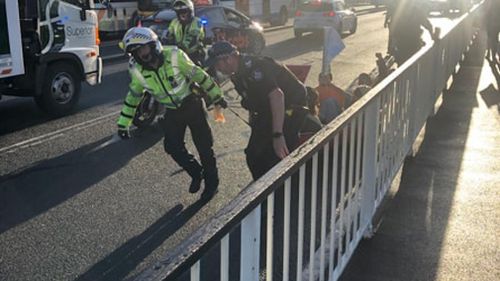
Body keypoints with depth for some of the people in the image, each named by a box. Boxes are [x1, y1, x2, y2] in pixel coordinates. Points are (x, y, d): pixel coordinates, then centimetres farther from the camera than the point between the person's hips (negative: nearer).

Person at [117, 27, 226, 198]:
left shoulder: (174, 56, -22)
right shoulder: (137, 70, -11)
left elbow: (199, 75, -12)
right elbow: (133, 96, 5)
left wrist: (217, 96, -6)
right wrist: (123, 125, 7)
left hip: (192, 105, -3)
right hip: (172, 112, 3)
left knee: (204, 146, 2)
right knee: (172, 147, -8)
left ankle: (211, 183, 23)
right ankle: (195, 172, 19)